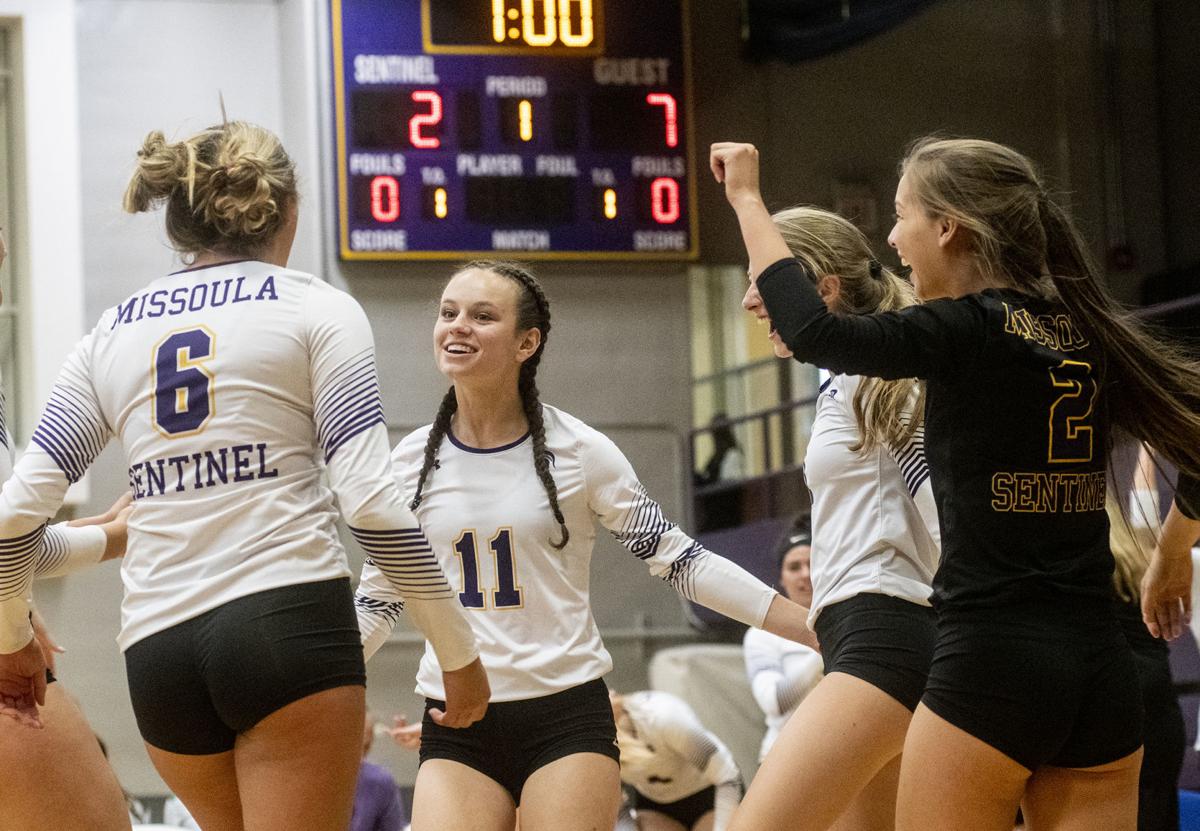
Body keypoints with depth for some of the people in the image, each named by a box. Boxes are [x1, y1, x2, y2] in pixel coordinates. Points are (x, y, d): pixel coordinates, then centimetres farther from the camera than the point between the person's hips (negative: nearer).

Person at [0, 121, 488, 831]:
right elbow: (371, 499, -7)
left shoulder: (111, 334, 15)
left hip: (156, 647, 5)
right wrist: (460, 651, -1)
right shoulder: (317, 309, 3)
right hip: (290, 617, -5)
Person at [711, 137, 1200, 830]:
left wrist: (746, 197, -8)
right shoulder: (1089, 336, 11)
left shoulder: (965, 331, -10)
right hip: (1104, 669, 7)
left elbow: (810, 330, -19)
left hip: (994, 666, -7)